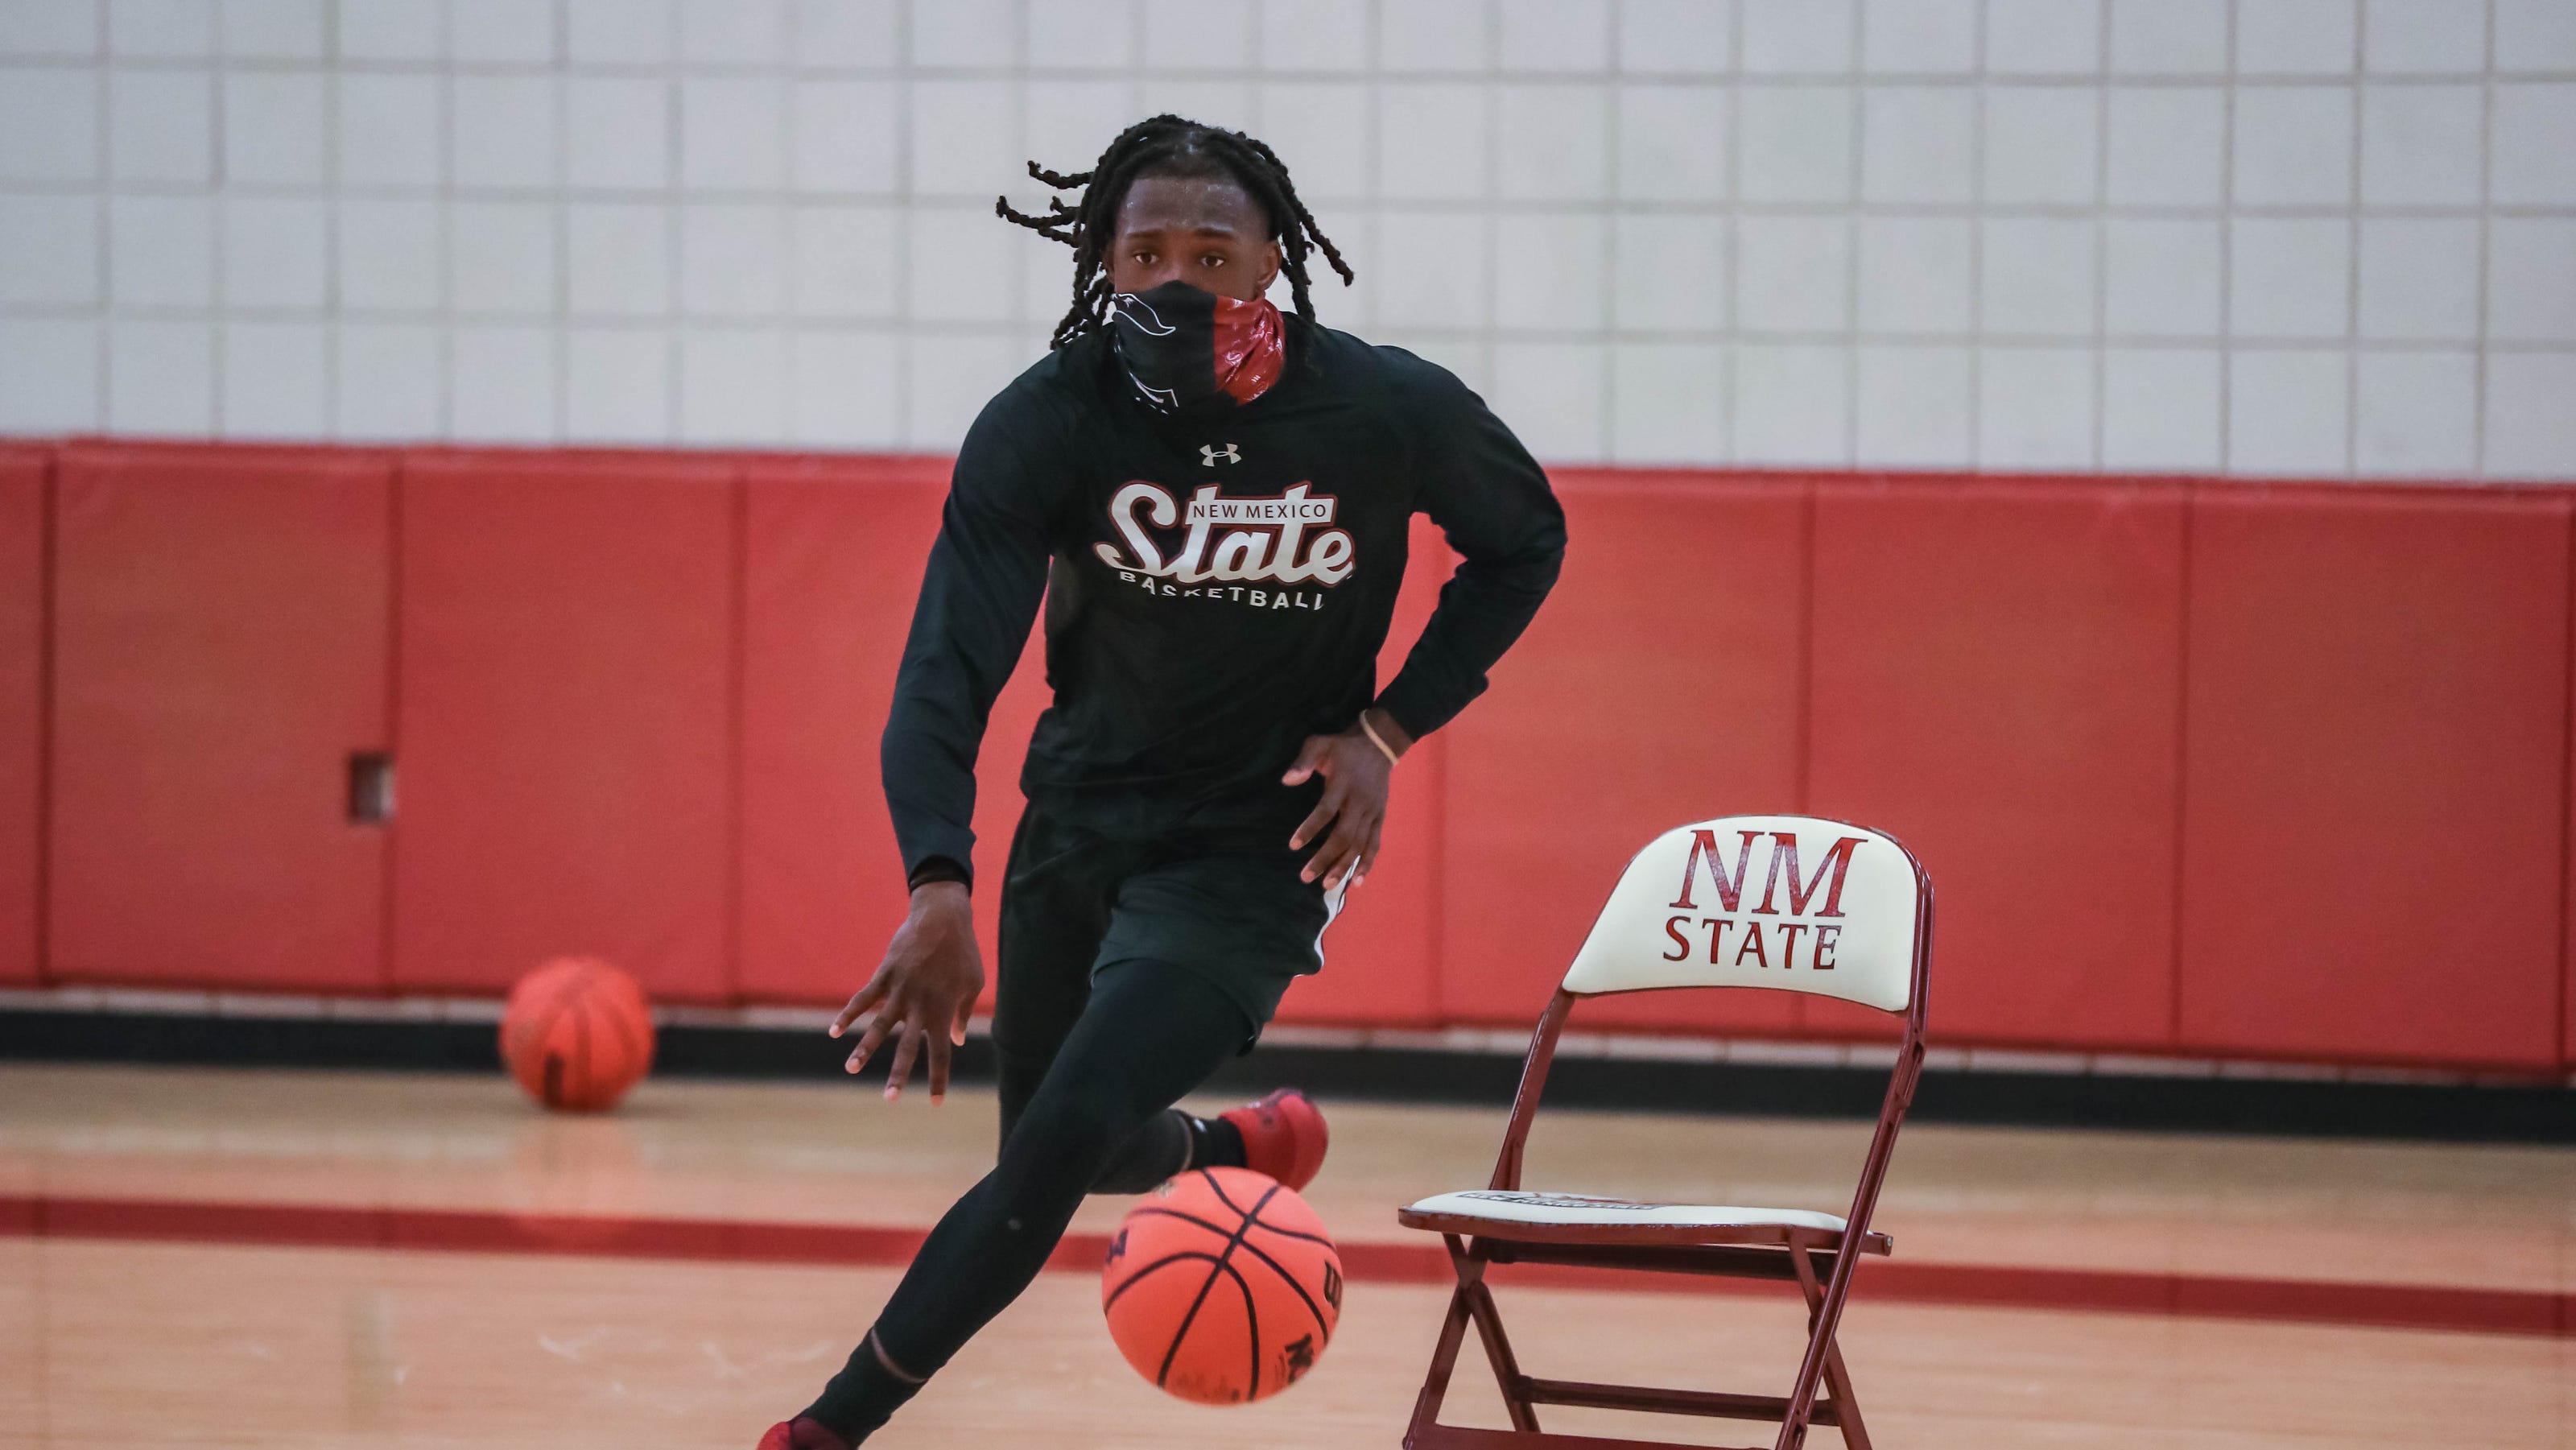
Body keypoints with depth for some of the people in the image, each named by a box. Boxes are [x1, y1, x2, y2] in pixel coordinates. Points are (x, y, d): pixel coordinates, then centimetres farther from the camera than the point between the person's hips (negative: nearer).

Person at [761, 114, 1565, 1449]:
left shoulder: (1396, 415, -17)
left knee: (1058, 1148, -18)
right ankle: (1247, 1146, 52)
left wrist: (1385, 730, -9)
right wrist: (939, 889, -45)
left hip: (1253, 849, -3)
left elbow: (1523, 544, 4)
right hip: (1079, 821, 3)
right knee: (1061, 1151, 18)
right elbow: (949, 666, -28)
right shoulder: (1046, 423, -19)